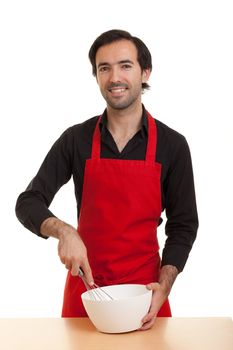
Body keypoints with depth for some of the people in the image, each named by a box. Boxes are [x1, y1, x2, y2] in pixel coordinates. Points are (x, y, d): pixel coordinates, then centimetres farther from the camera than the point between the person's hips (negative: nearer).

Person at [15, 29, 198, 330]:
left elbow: (183, 225, 0)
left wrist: (163, 287, -13)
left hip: (143, 290, 0)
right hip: (85, 285, 1)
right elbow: (28, 203, -2)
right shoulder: (76, 139, -3)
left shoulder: (172, 145, -5)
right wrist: (64, 232, -23)